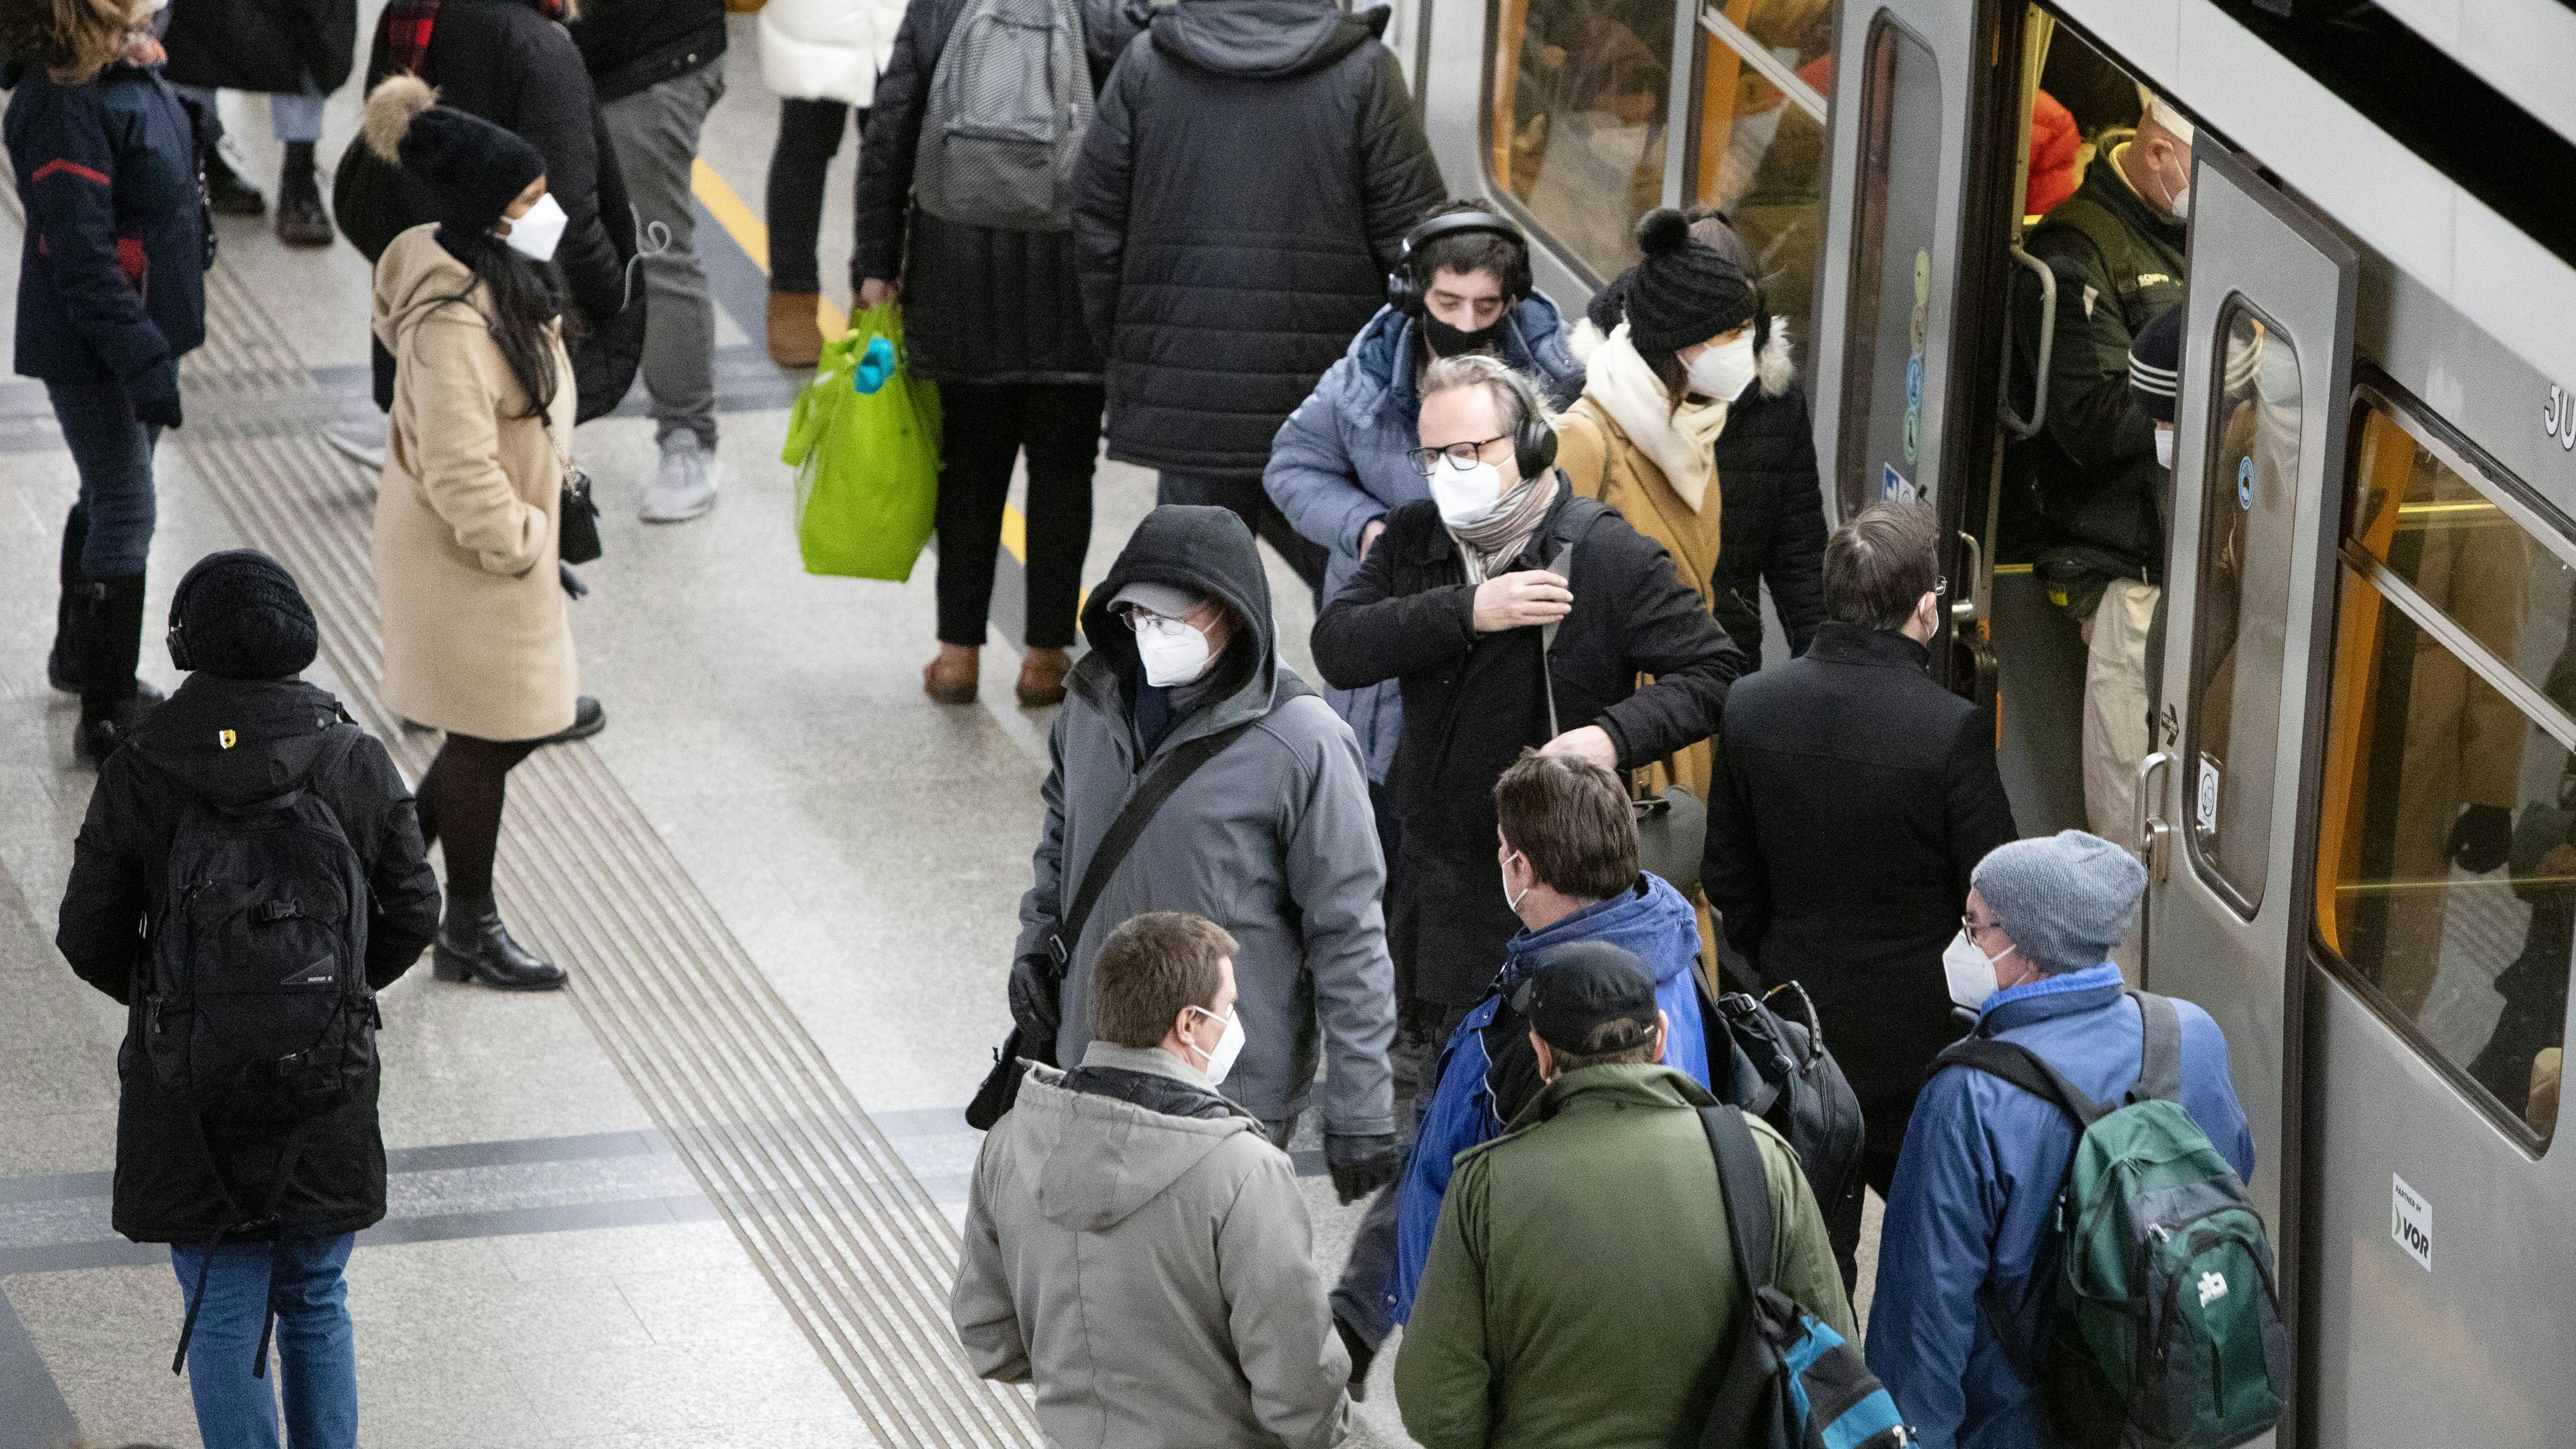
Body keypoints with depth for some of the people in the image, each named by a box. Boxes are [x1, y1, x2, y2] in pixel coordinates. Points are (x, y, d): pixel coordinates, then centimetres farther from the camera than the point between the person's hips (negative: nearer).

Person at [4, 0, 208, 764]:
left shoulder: (129, 64, 3)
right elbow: (82, 255, -27)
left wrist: (159, 347, 21)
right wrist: (143, 362, -27)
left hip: (146, 329, 9)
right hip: (92, 349, -9)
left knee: (110, 499, 24)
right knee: (124, 518, -3)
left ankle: (79, 657, 44)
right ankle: (109, 718, 6)